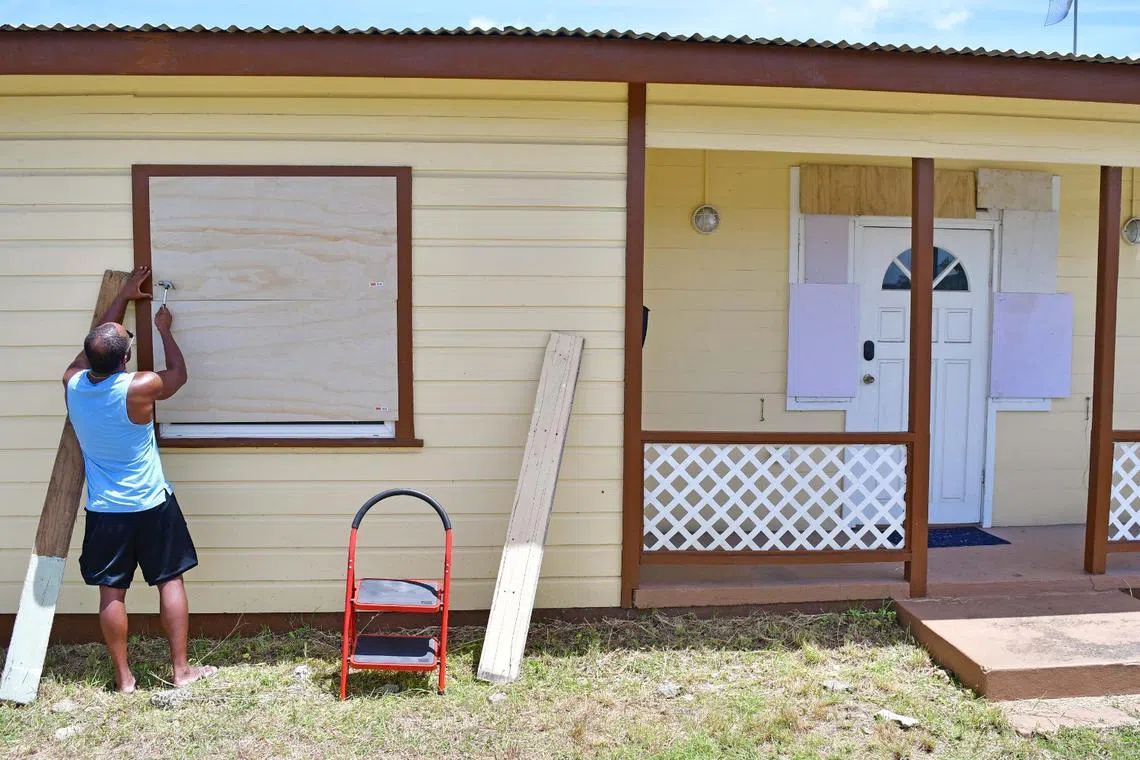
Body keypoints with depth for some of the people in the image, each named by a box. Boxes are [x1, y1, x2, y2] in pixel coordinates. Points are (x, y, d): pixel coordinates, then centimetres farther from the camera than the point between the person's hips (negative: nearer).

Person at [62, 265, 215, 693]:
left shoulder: (72, 382, -9)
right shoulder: (139, 389, -22)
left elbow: (96, 342, 10)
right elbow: (178, 373, 0)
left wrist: (123, 296, 18)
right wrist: (164, 330, 12)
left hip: (104, 511, 4)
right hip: (151, 506, -3)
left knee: (111, 593, 10)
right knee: (171, 582, 9)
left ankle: (123, 677, 19)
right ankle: (181, 670, 15)